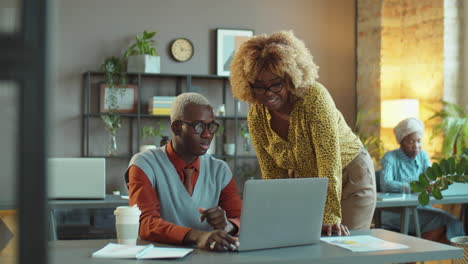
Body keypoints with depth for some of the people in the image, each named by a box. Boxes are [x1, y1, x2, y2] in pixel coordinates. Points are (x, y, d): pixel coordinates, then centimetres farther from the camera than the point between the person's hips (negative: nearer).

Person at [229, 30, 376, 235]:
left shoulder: (315, 97, -28)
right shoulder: (256, 117, -12)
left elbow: (329, 162, -33)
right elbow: (272, 172, -6)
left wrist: (330, 218, -38)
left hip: (349, 178, -4)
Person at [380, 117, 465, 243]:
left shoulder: (423, 155, 14)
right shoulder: (390, 157, -5)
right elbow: (386, 184, -22)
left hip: (421, 208, 6)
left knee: (453, 225, -19)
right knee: (441, 222, -25)